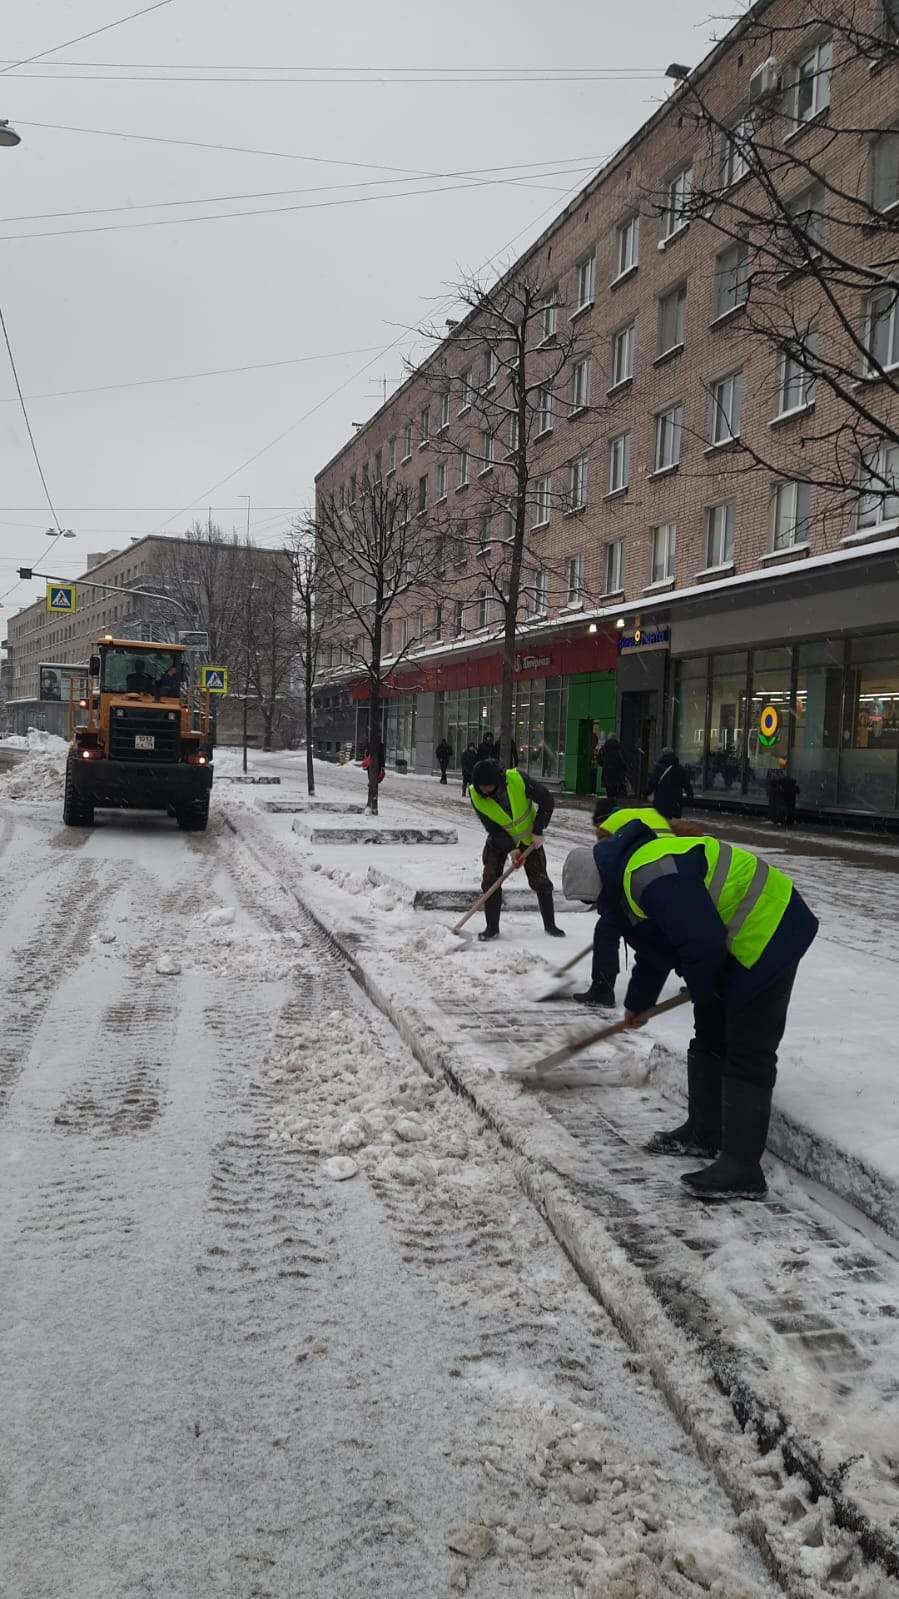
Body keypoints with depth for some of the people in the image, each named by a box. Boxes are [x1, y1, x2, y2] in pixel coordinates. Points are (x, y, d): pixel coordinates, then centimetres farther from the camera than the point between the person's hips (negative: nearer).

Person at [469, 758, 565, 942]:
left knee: (540, 881, 2)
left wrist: (538, 831, -18)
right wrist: (510, 849, -26)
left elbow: (547, 801, -19)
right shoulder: (476, 796, -25)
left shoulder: (518, 779, -31)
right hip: (499, 839, 1)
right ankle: (492, 927, 4)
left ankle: (550, 924, 17)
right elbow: (492, 828, -17)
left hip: (529, 837, -1)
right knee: (490, 881, -8)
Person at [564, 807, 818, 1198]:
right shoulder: (629, 874, 9)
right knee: (708, 1039, 19)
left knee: (747, 1056, -9)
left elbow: (703, 941, -28)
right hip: (732, 947, 11)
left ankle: (742, 1167, -4)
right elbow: (654, 950, 24)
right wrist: (637, 1003, 36)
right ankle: (704, 1132, 33)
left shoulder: (652, 877, -27)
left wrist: (701, 992, -8)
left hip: (767, 938, -11)